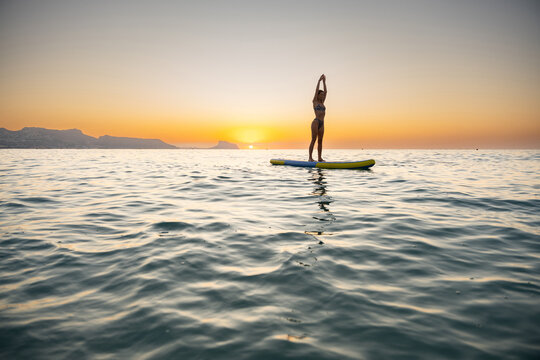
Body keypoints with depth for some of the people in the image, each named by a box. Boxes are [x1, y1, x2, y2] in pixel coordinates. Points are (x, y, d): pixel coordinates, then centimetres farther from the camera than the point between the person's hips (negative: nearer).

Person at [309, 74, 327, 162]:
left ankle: (320, 158, 5)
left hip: (322, 124, 7)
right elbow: (317, 90, -2)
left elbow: (325, 91, 17)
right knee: (313, 140, -9)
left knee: (320, 141, 5)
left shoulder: (322, 103, 18)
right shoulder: (315, 101, 3)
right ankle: (310, 157, -9)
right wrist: (319, 80, 0)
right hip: (316, 122, -7)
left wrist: (324, 81, 15)